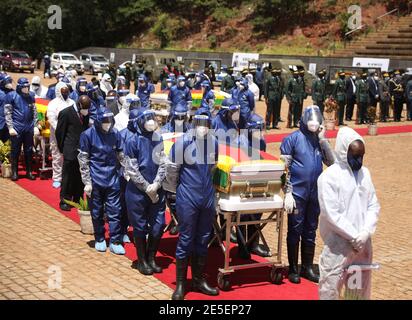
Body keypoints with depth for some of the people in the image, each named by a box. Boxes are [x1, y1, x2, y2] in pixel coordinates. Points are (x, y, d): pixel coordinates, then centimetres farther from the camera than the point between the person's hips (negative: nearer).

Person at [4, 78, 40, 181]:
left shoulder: (31, 95, 7)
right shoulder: (11, 95, -4)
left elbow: (34, 112, 12)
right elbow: (7, 113, -5)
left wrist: (36, 126, 8)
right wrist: (10, 127, -10)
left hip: (29, 128, 3)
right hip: (16, 128, -3)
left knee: (29, 150, 8)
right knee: (15, 150, 5)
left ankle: (29, 171, 18)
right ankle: (14, 172, 15)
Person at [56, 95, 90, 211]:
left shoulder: (86, 113, 10)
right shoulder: (65, 113, -5)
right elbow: (59, 132, -1)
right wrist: (62, 149, 2)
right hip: (70, 151, -5)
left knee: (80, 177, 8)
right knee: (67, 177, 0)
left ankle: (78, 200, 18)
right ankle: (64, 201, 8)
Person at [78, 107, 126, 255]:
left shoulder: (115, 134, 0)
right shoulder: (88, 135, -8)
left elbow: (122, 156, 8)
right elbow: (83, 161, -6)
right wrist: (87, 182, -8)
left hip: (113, 179, 2)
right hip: (95, 180, -2)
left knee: (114, 211, 3)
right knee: (97, 212, 10)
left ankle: (115, 242, 12)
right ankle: (99, 239, 25)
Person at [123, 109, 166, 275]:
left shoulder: (158, 140, 4)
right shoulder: (133, 141, -9)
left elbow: (162, 164, 3)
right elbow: (131, 169, -10)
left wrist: (156, 184, -11)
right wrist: (147, 188, -11)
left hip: (157, 191, 4)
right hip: (138, 191, -4)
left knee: (158, 225, 3)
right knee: (140, 227, 6)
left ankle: (151, 258, 21)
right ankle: (142, 261, 20)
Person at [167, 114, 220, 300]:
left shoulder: (214, 142, 0)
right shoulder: (183, 142, -13)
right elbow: (172, 169, -3)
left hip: (208, 198, 4)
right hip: (187, 199, -4)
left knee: (203, 240, 12)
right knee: (185, 240, 1)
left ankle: (198, 279, 26)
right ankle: (180, 283, 13)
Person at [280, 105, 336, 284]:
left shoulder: (319, 139, 7)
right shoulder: (293, 139, -7)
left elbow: (331, 162, -1)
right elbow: (284, 168, -9)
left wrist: (323, 140, -7)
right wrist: (288, 193, -13)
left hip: (315, 194, 5)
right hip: (297, 193, -5)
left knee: (310, 232, 12)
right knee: (295, 231, 4)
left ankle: (307, 267, 23)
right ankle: (293, 269, 15)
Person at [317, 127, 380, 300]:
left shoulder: (365, 173, 7)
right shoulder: (329, 177, -11)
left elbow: (374, 205, 7)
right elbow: (331, 214, -15)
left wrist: (366, 232, -8)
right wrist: (354, 237, -14)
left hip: (363, 242, 6)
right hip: (338, 245, -6)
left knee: (361, 288, 14)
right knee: (331, 287, -3)